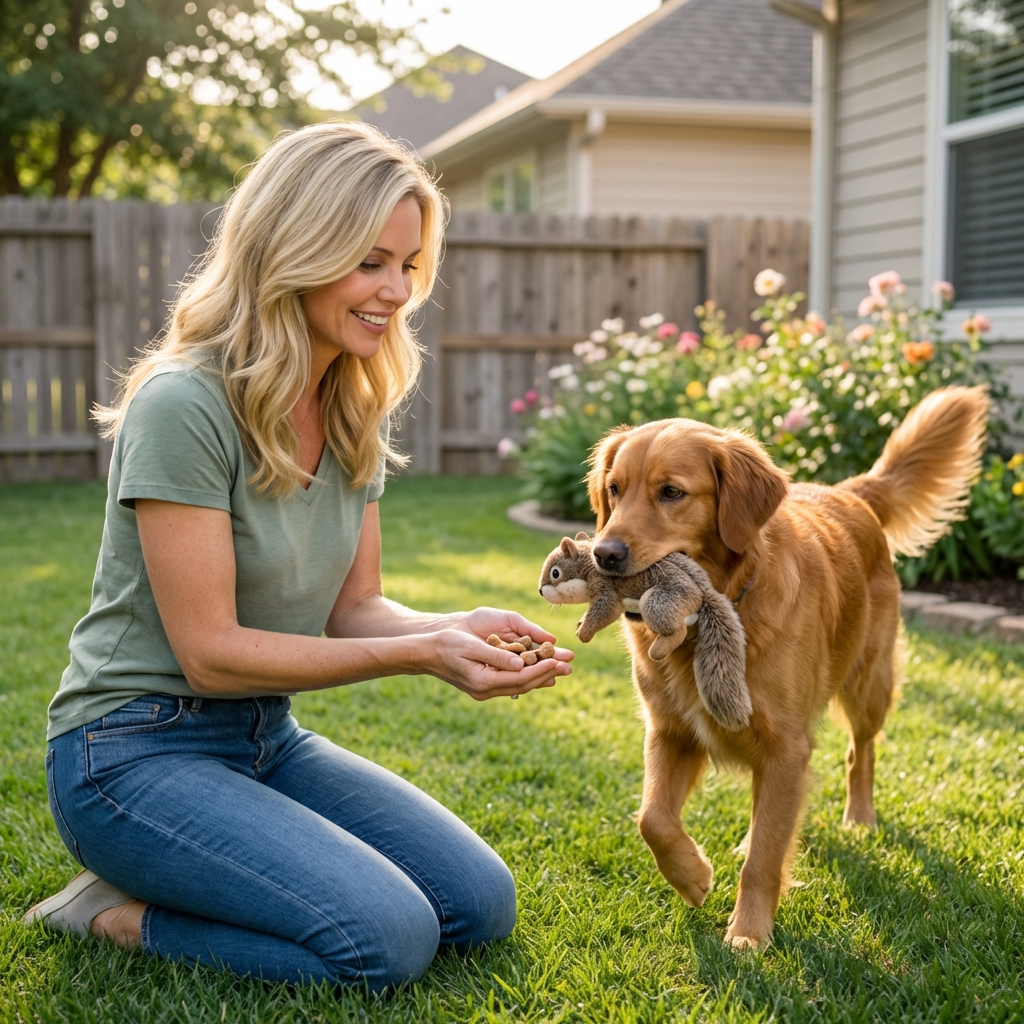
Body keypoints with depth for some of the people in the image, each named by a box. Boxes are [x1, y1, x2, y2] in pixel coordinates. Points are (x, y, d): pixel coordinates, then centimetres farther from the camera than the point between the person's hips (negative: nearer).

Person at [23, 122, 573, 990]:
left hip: (267, 738, 8)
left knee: (481, 907, 0)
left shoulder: (355, 413, 4)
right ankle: (119, 917, -1)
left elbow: (354, 607, 4)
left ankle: (166, 887, 11)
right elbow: (210, 651, -21)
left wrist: (457, 627, -17)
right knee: (390, 941, -22)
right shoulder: (183, 406, -21)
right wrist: (419, 654, -26)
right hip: (138, 748, -8)